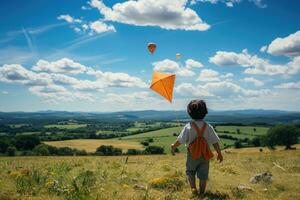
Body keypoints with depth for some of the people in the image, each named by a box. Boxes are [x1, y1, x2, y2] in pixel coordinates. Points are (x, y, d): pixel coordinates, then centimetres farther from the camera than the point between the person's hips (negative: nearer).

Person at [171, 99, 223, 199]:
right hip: (205, 155, 2)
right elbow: (215, 142, -7)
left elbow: (180, 140, -14)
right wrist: (219, 153, 5)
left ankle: (193, 188, 6)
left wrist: (173, 146, 6)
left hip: (192, 155, -1)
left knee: (190, 171, 21)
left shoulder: (188, 127, -17)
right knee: (203, 175, 13)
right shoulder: (208, 127, -10)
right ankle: (201, 193, 21)